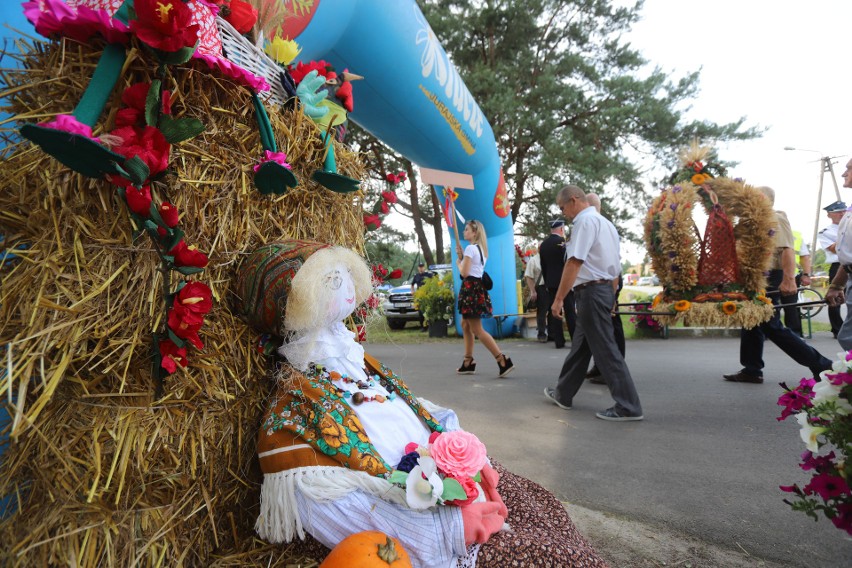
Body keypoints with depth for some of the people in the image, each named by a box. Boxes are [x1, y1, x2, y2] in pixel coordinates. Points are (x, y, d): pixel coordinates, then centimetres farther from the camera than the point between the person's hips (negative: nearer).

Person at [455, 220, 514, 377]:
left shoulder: (470, 248, -13)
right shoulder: (481, 249, 16)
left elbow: (464, 272, -18)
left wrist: (458, 262, 1)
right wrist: (461, 256, 9)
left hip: (470, 288, -10)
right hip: (478, 287, 10)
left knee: (477, 330, -8)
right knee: (465, 325, 18)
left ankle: (503, 360, -14)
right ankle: (468, 362, 21)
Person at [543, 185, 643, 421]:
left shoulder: (585, 220, -12)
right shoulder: (605, 223, 19)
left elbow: (574, 262, -20)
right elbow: (616, 266, 19)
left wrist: (558, 298, -18)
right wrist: (611, 297, 23)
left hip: (590, 291, -10)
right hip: (606, 289, 10)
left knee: (605, 349, -5)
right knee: (580, 346, 17)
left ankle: (628, 407, 0)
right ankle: (563, 394, 29)